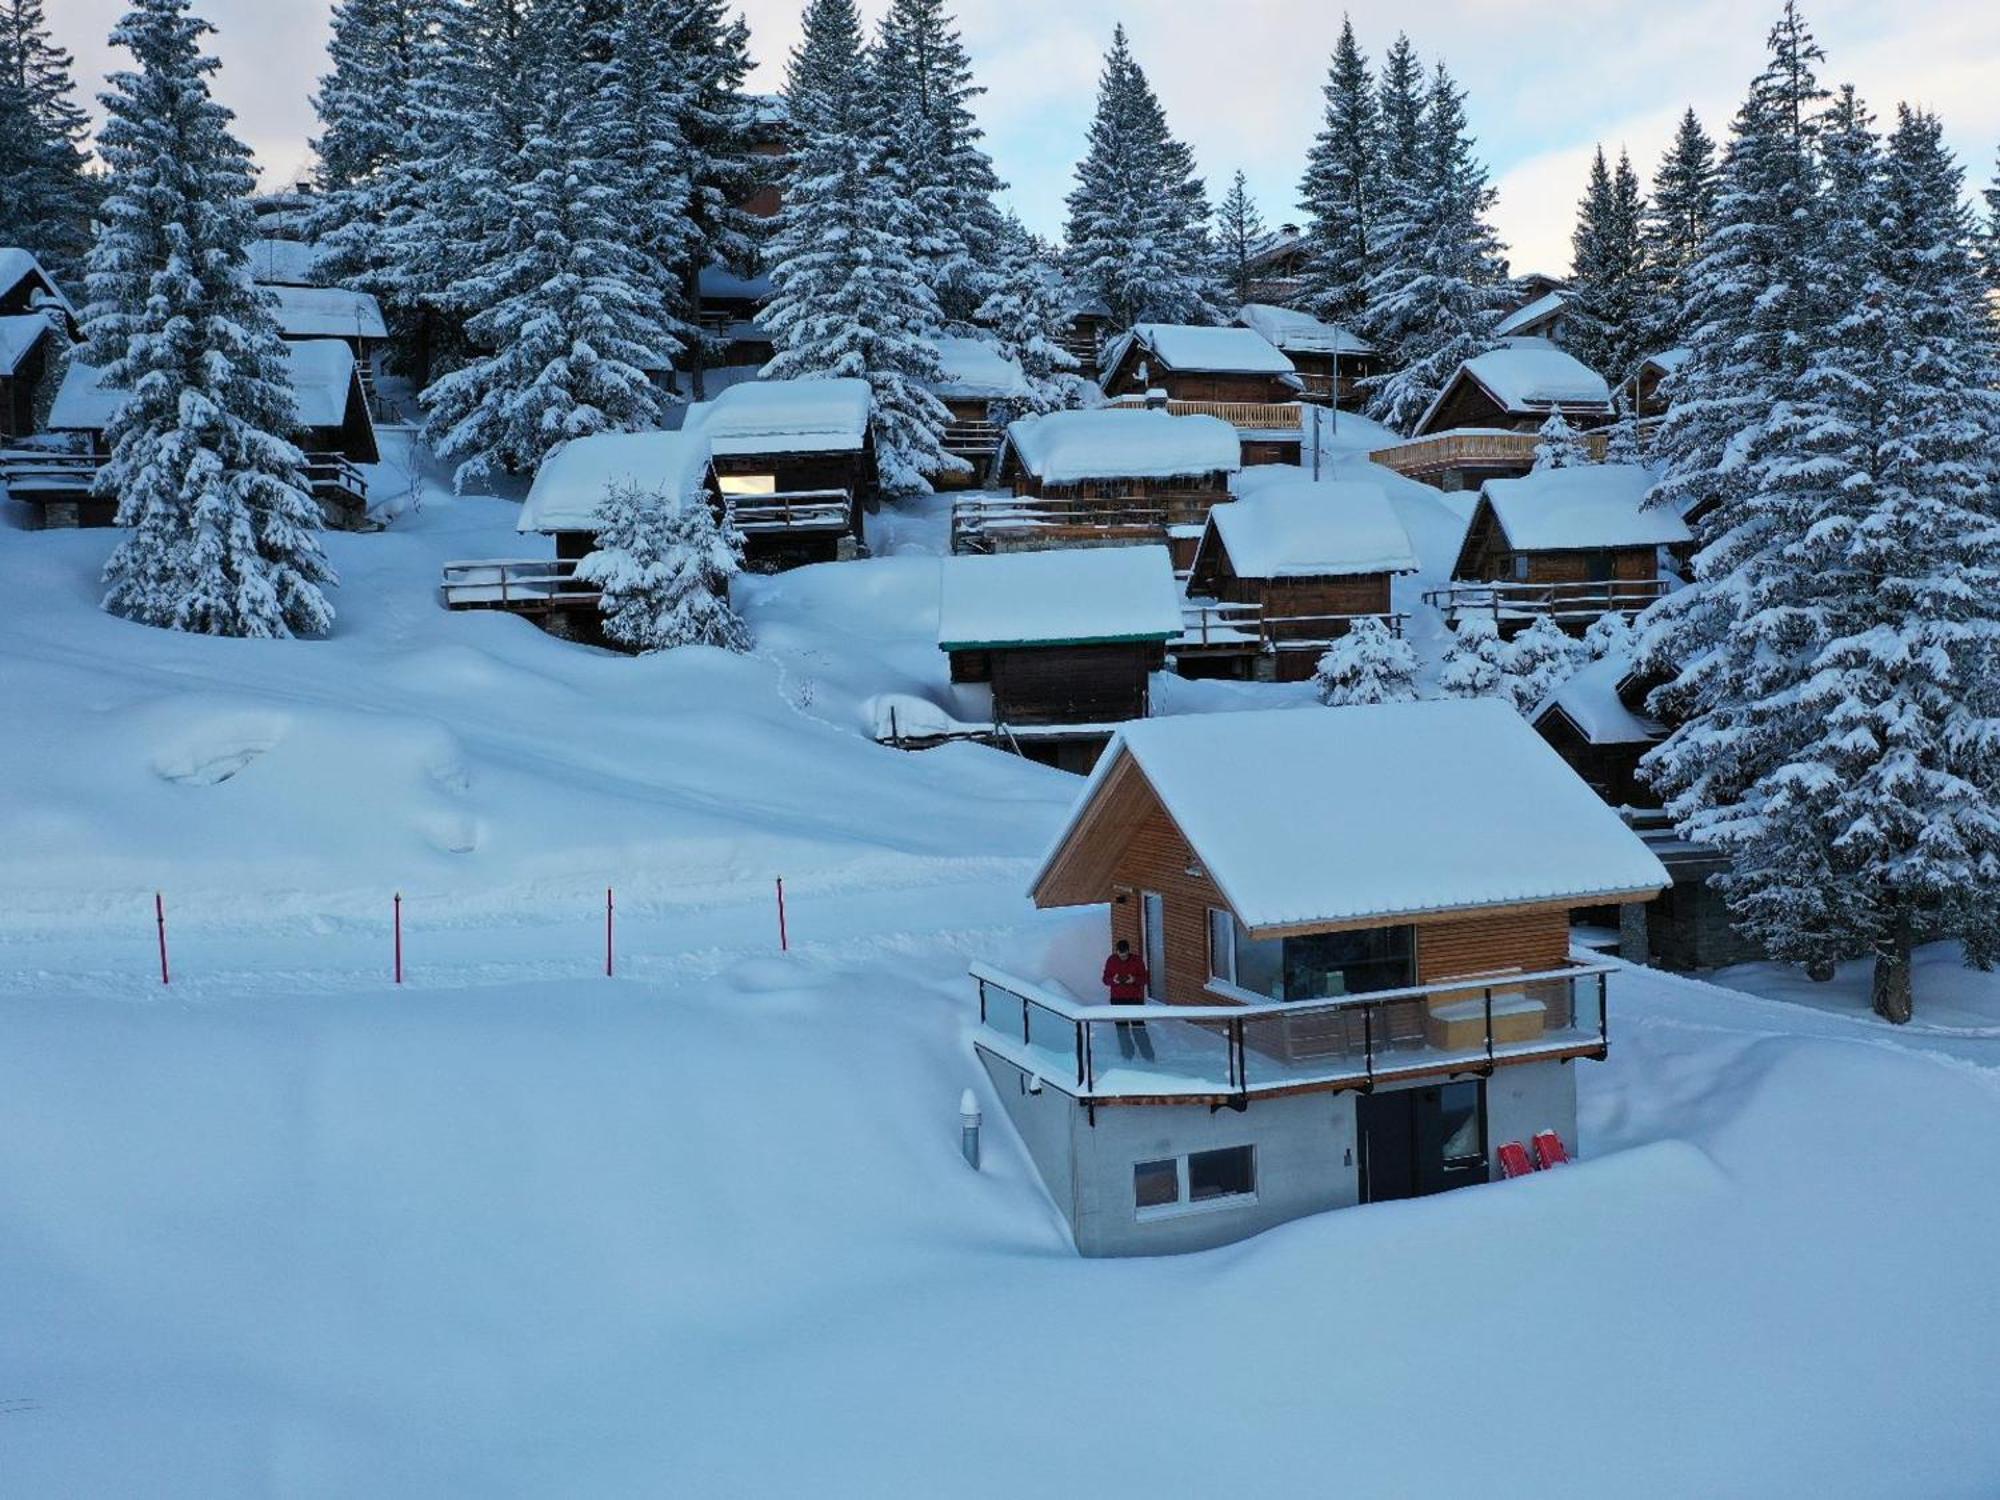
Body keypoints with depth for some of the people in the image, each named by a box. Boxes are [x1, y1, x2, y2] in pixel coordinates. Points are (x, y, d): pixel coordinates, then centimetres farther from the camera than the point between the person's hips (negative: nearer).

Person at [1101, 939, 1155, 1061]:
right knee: (1122, 1029, 8)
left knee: (1138, 1028, -7)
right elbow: (1105, 979, 6)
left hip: (1135, 999, -3)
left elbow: (1145, 979, -2)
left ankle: (1148, 1056, 2)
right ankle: (1126, 1055, 20)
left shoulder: (1137, 960, -5)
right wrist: (1113, 980, -16)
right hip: (1117, 1000, 3)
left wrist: (1134, 980, -21)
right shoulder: (1111, 961, 1)